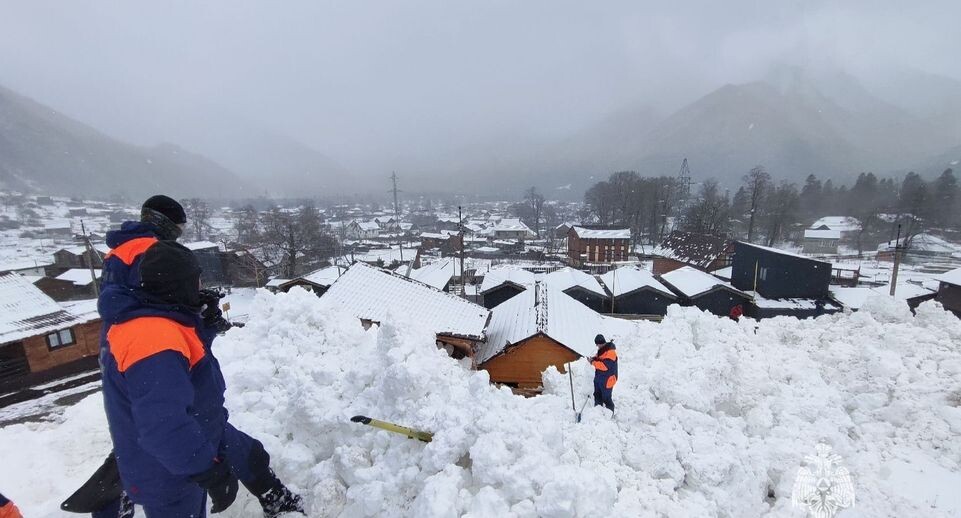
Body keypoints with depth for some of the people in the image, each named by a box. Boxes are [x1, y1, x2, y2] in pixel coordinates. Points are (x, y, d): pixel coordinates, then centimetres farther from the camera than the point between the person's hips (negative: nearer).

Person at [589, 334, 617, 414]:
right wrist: (593, 358, -1)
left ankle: (610, 413, 20)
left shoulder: (610, 352, -24)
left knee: (606, 398, 3)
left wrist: (593, 362, -23)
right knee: (597, 395, 20)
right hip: (599, 378, 9)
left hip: (606, 380, -9)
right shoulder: (601, 349, 5)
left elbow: (605, 365, -30)